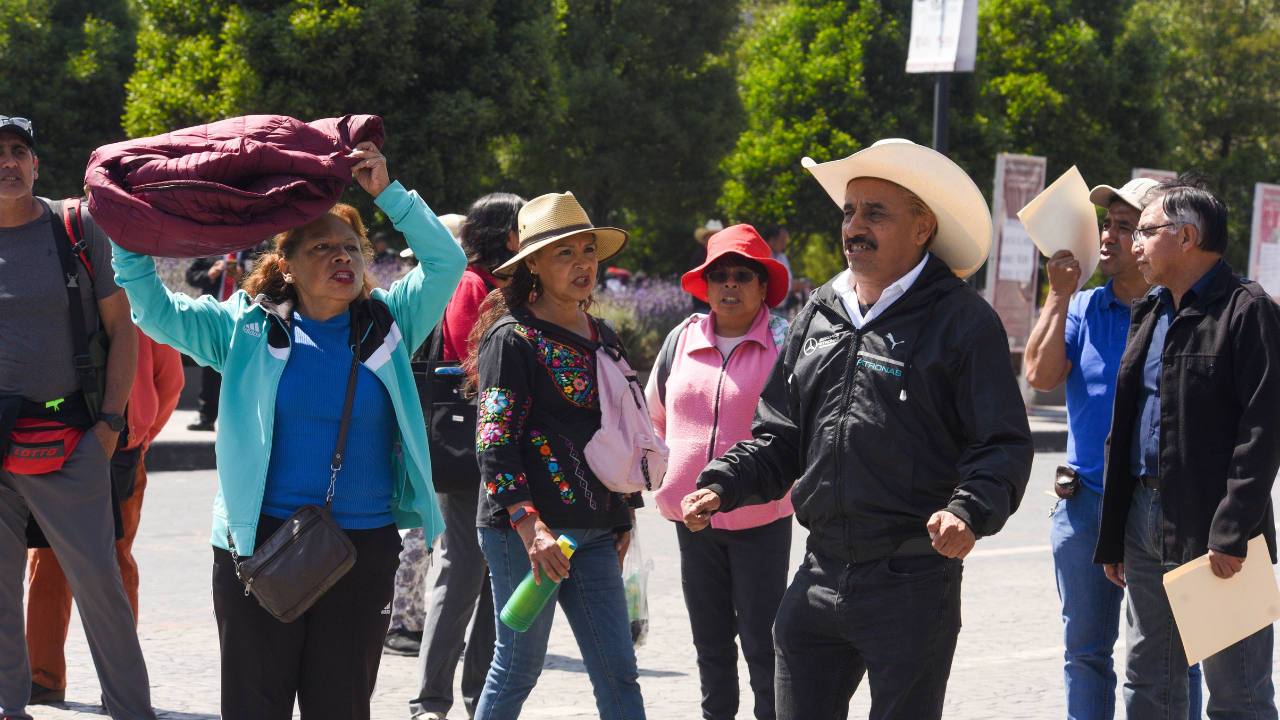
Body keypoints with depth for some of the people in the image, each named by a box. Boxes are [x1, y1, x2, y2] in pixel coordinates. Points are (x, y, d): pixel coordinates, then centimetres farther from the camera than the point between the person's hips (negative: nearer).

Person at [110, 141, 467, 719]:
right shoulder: (249, 329, 4)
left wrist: (387, 195, -9)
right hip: (260, 540, -1)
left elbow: (446, 262, -1)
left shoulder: (388, 324, 8)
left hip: (365, 543, 1)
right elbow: (154, 309, 5)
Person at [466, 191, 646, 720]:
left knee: (618, 673, 1)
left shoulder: (604, 339, 15)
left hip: (595, 533, 6)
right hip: (524, 530, -6)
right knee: (519, 667, 0)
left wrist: (625, 516, 19)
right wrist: (529, 525, -22)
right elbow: (495, 442, -13)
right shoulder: (512, 337, -6)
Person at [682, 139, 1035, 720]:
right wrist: (721, 485, 4)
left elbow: (1003, 445, -8)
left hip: (912, 584, -5)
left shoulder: (962, 321, -4)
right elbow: (780, 438, 21)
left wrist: (970, 511, -27)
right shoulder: (818, 316, 14)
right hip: (819, 579, 5)